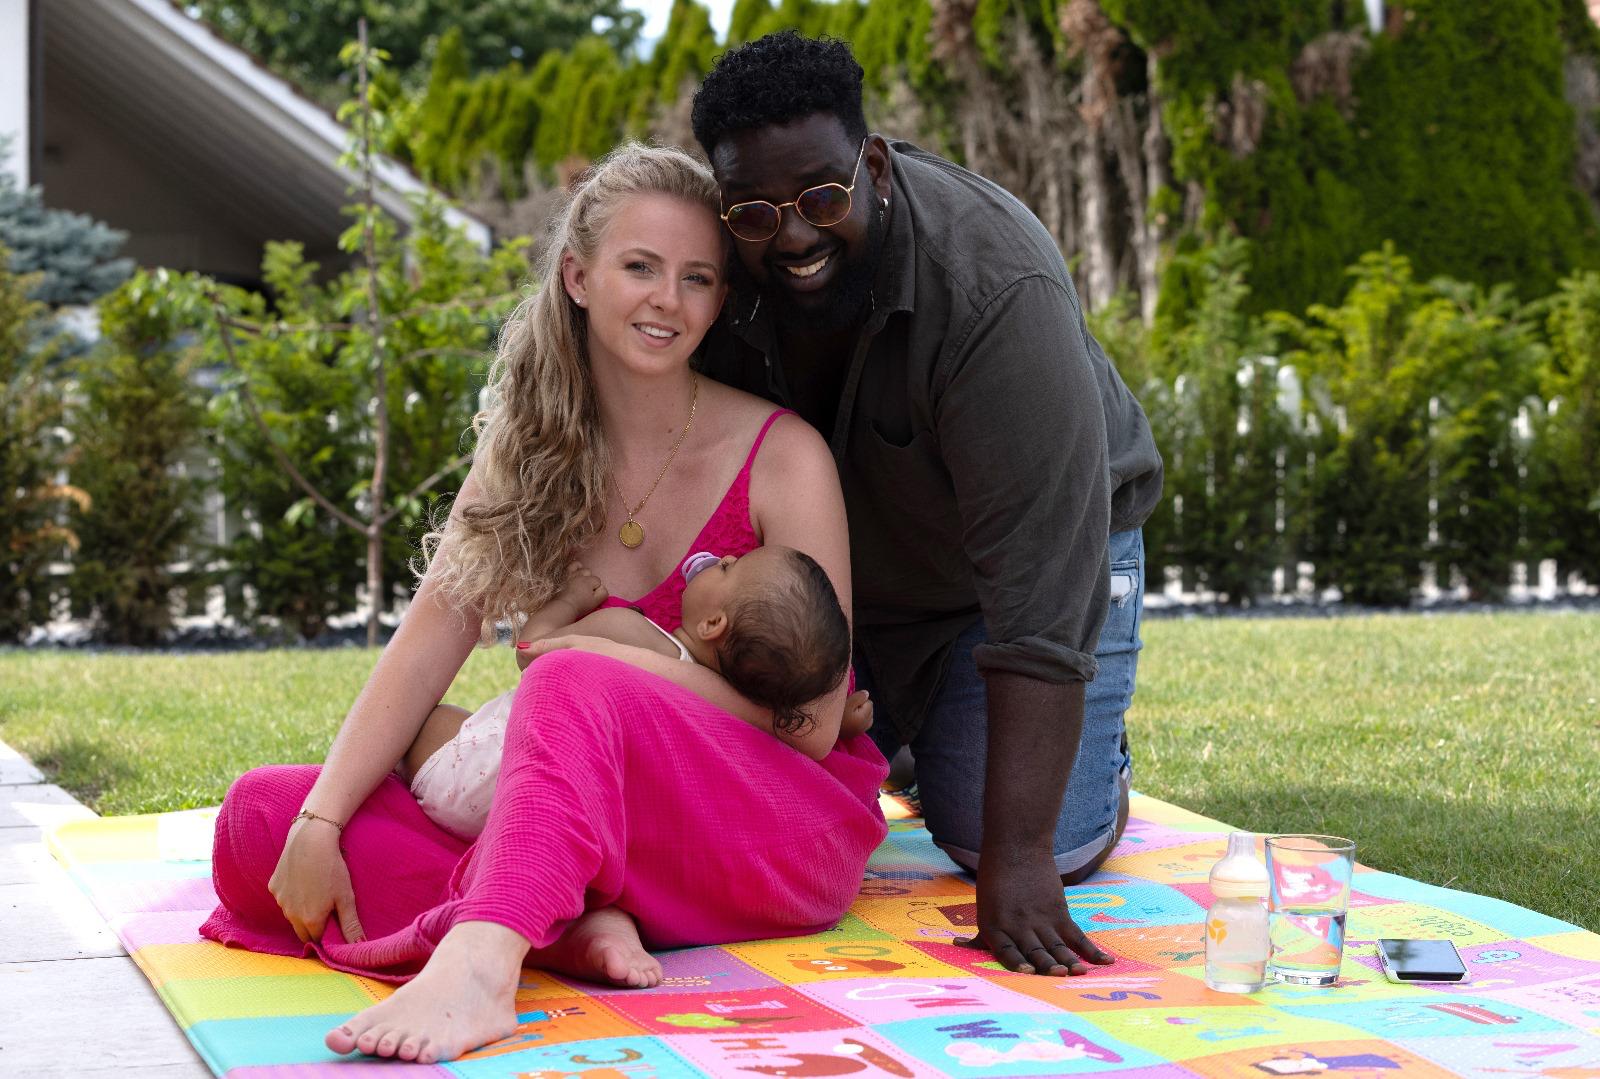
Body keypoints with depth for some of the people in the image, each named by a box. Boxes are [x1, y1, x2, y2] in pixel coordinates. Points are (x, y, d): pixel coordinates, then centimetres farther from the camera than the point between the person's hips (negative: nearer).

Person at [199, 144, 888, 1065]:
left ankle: (478, 965, -55)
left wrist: (613, 658, -16)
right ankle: (573, 926, -28)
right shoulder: (531, 446, 5)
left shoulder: (781, 454, -9)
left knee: (576, 680, -36)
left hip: (783, 831, -5)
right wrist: (322, 822, -16)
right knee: (261, 813, -11)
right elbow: (429, 642, -4)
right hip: (589, 811, 5)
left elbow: (816, 721, -9)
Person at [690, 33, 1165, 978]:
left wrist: (1016, 862, -43)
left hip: (1050, 547, -4)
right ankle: (895, 726, 29)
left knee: (1021, 844, -15)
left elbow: (1039, 609, -40)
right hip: (834, 567, 4)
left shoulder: (997, 292, -38)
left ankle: (1091, 748, 20)